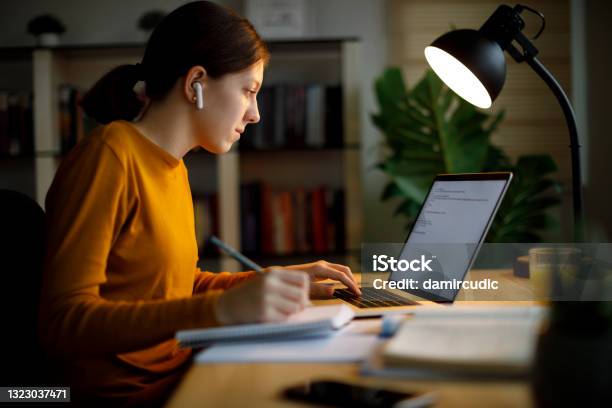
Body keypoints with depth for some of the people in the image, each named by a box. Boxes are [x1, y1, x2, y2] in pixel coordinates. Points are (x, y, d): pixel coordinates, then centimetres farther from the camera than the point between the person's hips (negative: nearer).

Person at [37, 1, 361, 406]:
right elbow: (64, 322, -22)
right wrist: (222, 308, -32)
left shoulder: (173, 169, 9)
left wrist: (278, 280, 7)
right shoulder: (108, 156, -15)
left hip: (177, 373, 8)